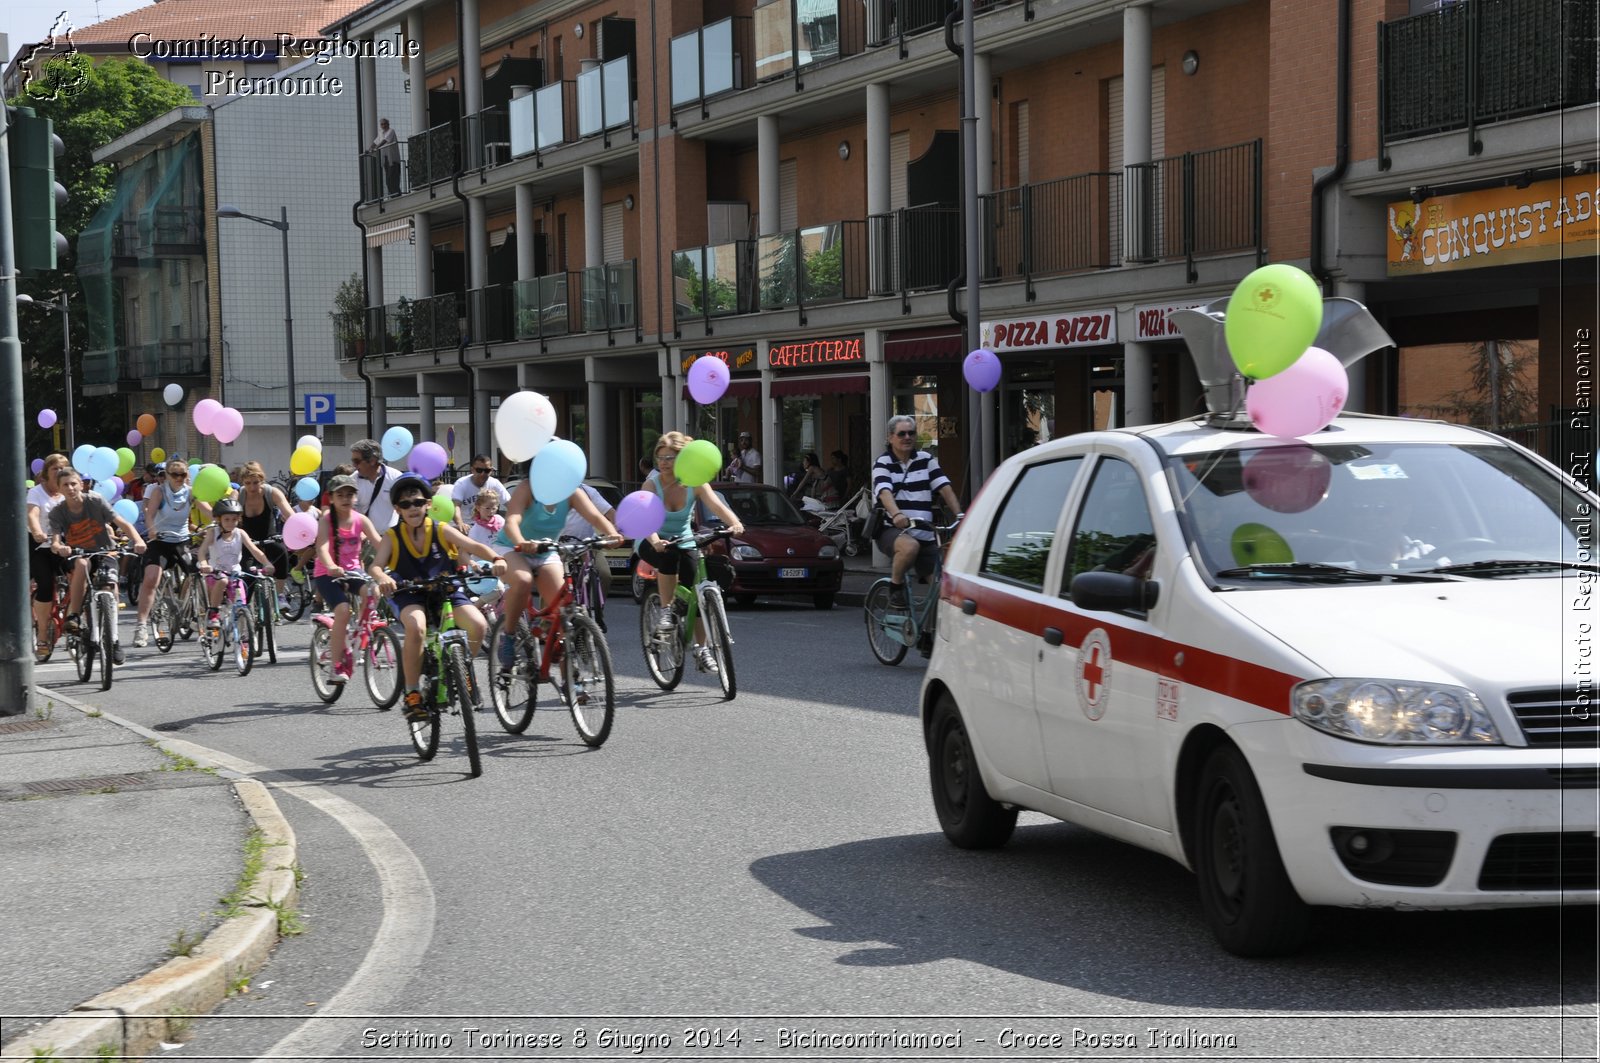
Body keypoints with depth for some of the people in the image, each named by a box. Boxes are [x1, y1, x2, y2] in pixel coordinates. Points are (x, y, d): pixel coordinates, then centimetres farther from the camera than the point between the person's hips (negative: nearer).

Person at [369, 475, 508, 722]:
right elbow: (375, 566, -16)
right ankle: (412, 694, -21)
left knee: (478, 624, -26)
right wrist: (382, 577, -41)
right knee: (416, 627, -36)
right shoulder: (392, 537, -3)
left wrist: (496, 559, -34)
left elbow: (474, 546, -13)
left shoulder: (441, 530, -2)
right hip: (411, 596, -1)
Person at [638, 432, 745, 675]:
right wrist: (655, 540, -53)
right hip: (653, 543, -3)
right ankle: (666, 612, -24)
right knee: (669, 555, -37)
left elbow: (716, 505, -27)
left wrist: (735, 523, -48)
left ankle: (701, 648, 4)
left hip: (683, 542, 3)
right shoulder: (652, 484, -17)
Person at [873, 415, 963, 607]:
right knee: (910, 546, -38)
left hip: (925, 535, 4)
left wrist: (959, 515, -14)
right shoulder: (883, 464, 0)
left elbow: (945, 488, 3)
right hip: (892, 531, -4)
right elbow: (885, 492, -19)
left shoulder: (926, 460, 12)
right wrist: (897, 515, -39)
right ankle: (895, 587, -14)